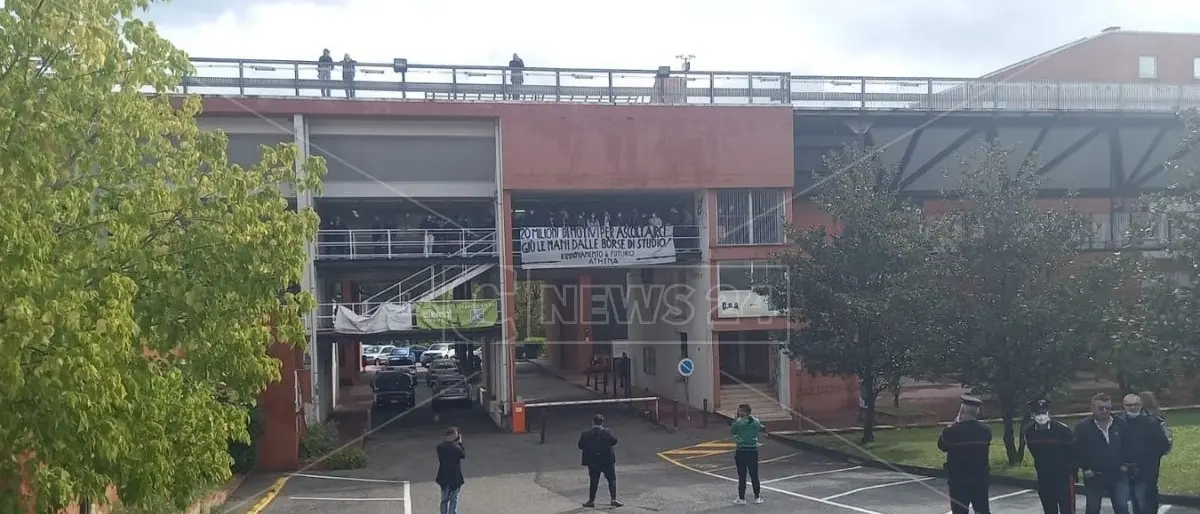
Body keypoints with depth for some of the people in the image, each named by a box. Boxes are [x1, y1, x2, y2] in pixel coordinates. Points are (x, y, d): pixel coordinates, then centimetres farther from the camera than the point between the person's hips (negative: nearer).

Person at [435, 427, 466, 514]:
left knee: (444, 499, 17)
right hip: (455, 477, -5)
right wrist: (460, 443, 1)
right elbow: (463, 455, -3)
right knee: (454, 499, 9)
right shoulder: (456, 447, -21)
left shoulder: (440, 446, -7)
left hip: (444, 477, 5)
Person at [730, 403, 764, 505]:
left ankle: (741, 498, 7)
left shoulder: (738, 422, -13)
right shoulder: (756, 421, -1)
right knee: (754, 475, 11)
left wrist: (737, 418, 5)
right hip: (753, 451, 3)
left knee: (742, 476, 3)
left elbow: (732, 431, 2)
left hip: (741, 451, -3)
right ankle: (757, 497, 16)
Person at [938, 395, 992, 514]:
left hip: (958, 481, -4)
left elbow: (941, 445, 0)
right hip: (981, 479, 4)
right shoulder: (986, 430, -4)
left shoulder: (952, 431, -18)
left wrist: (955, 423, 2)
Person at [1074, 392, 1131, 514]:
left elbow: (1128, 446, 8)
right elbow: (1077, 451, -5)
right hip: (1094, 477, -1)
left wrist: (1125, 464, 1)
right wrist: (1085, 468, -8)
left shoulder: (1121, 425, 0)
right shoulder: (1082, 427, -7)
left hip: (1118, 475, 1)